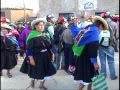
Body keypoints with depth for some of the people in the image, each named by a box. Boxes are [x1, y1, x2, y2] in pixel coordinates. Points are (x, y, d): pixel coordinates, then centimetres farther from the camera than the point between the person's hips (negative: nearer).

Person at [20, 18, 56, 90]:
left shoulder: (45, 35, 3)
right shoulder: (32, 36, -17)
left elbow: (49, 46, 11)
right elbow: (29, 49, -18)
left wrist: (51, 54, 11)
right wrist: (31, 58, -21)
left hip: (45, 56, 6)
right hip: (36, 57, -5)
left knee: (45, 70, 10)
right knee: (35, 71, 14)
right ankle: (32, 81, 45)